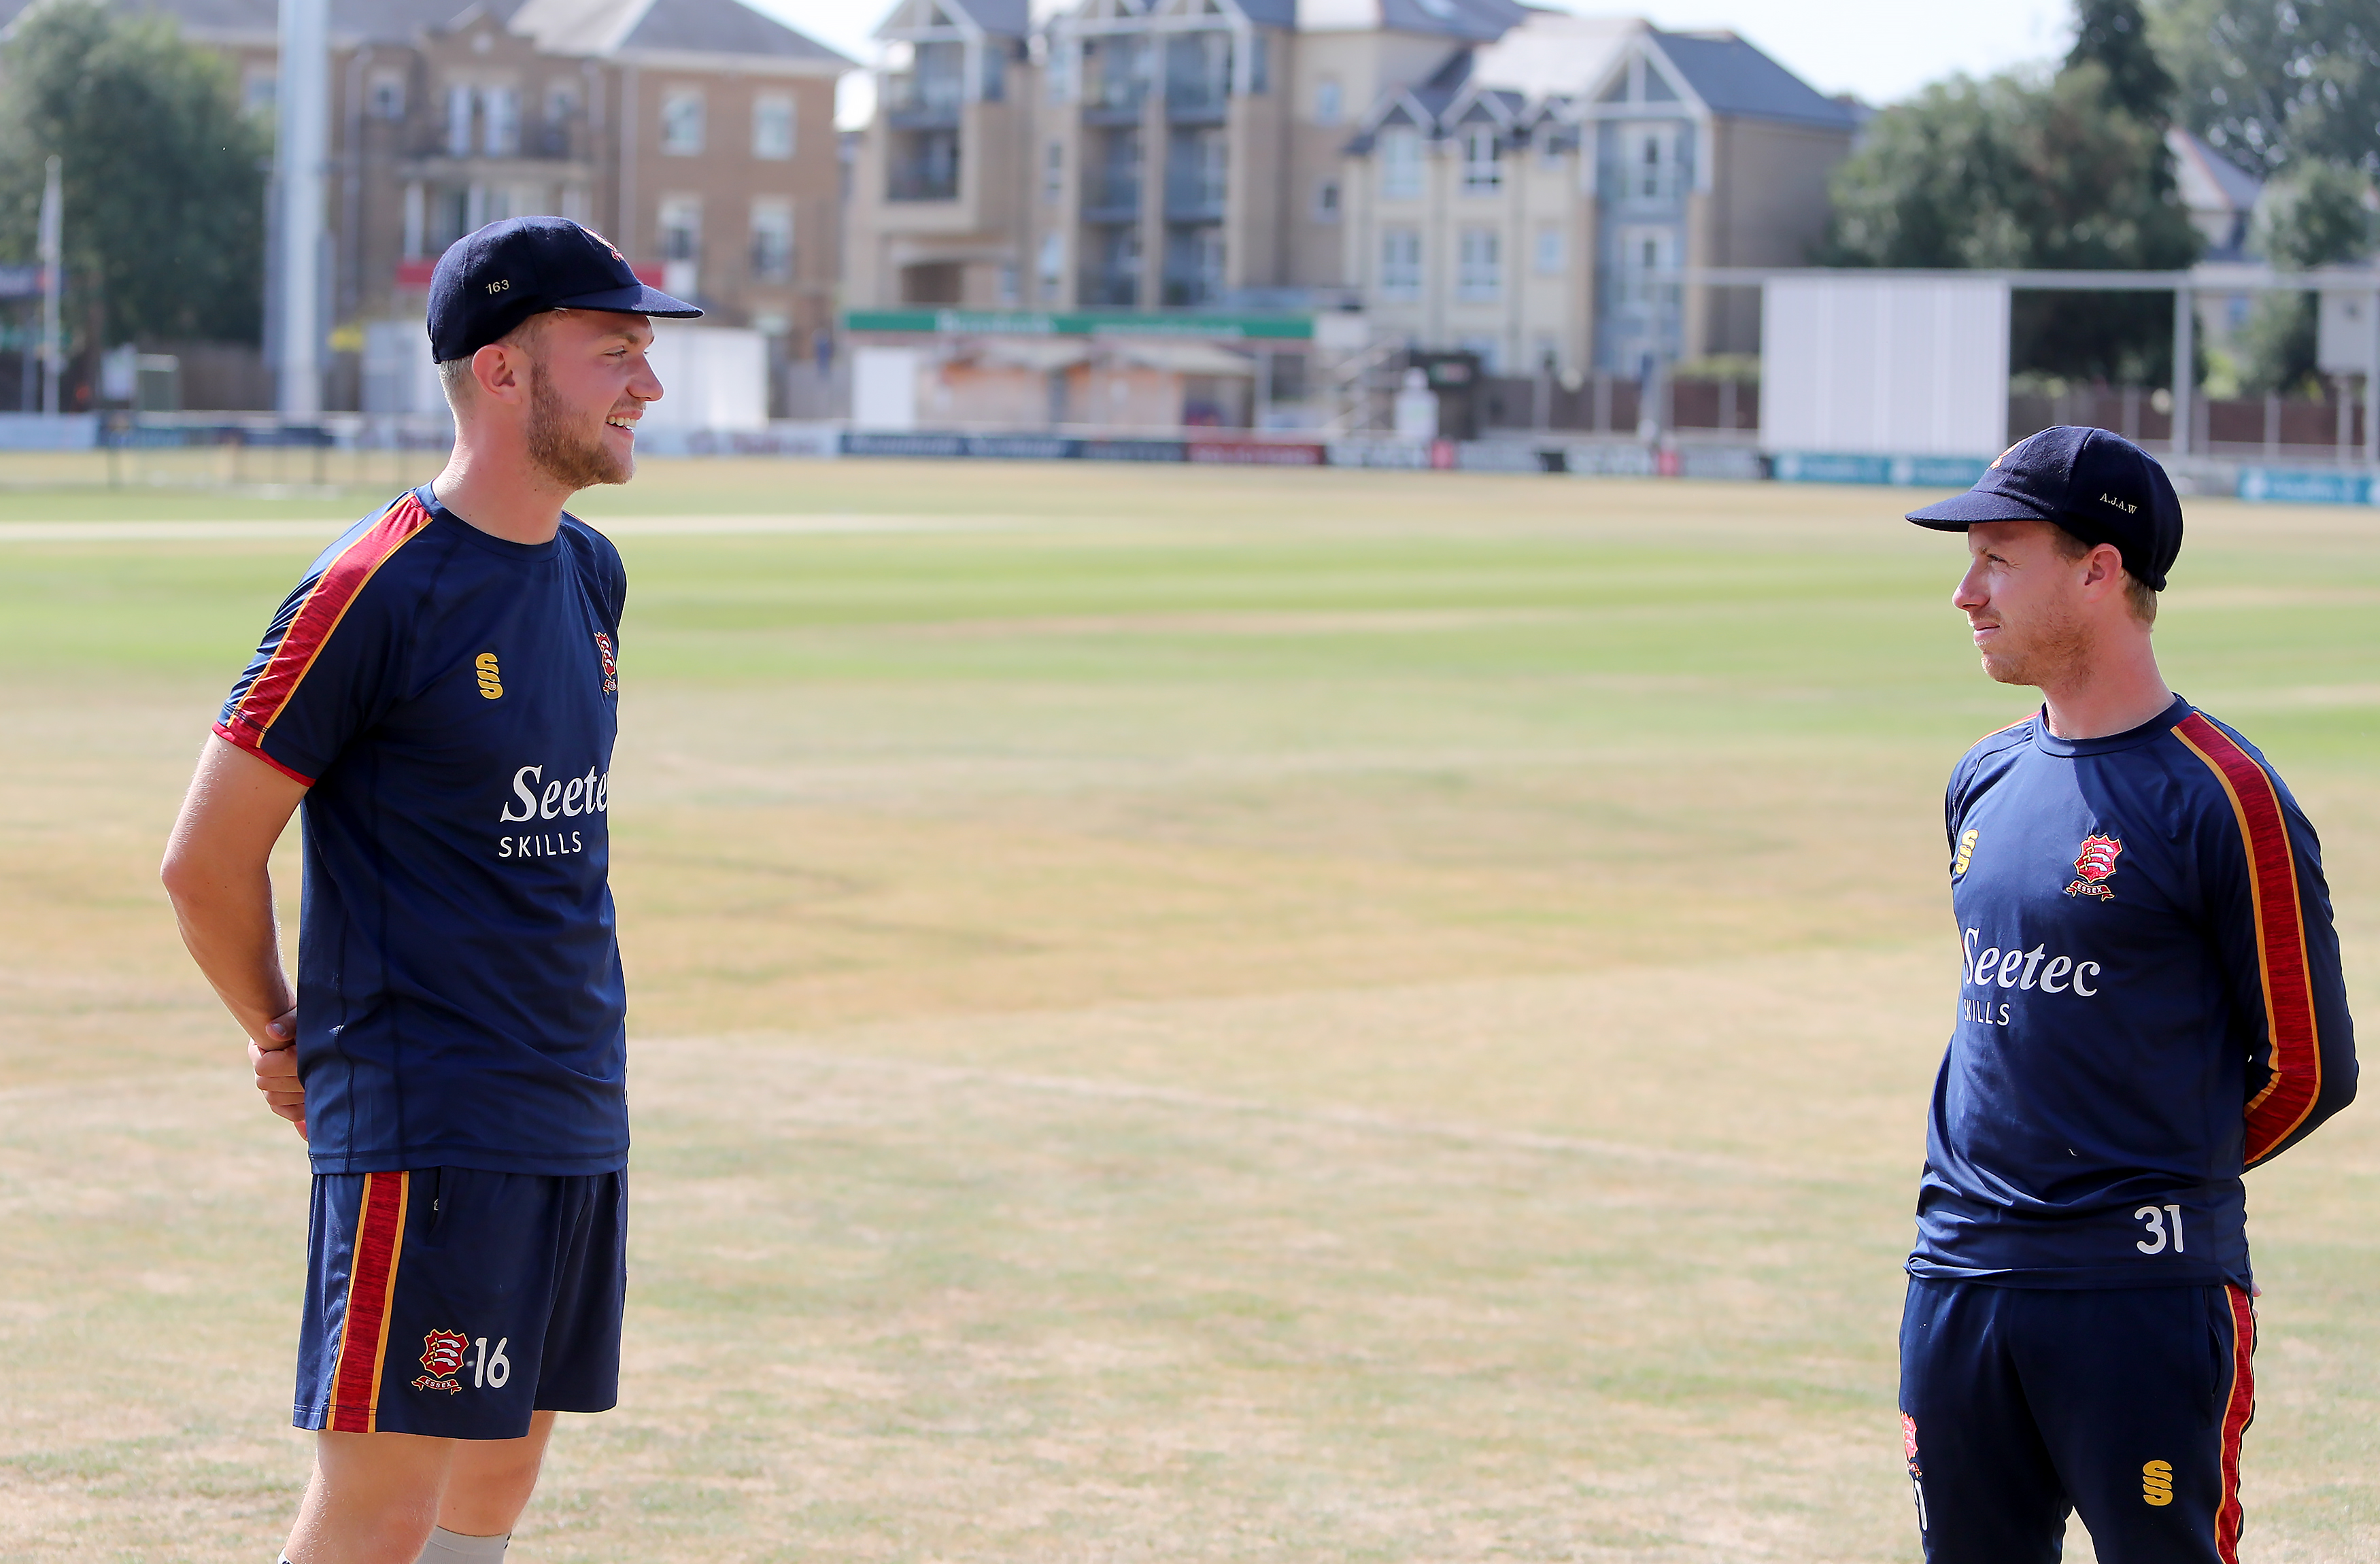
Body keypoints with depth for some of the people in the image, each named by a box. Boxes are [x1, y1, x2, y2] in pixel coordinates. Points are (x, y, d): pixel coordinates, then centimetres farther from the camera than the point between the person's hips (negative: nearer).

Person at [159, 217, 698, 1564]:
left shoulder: (591, 572, 12)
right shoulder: (375, 591, -14)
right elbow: (207, 861, -9)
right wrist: (291, 1042, 5)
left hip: (579, 1106, 8)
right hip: (426, 1128, -8)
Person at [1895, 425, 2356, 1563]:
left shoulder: (2221, 796, -10)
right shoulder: (1984, 781, 12)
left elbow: (2305, 1069, -6)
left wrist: (2167, 1176, 4)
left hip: (2143, 1296, -7)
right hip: (1959, 1283, 7)